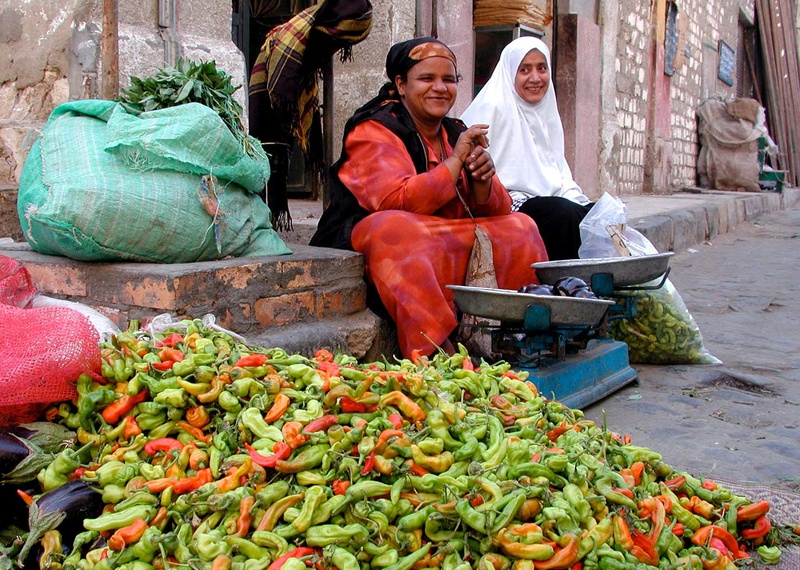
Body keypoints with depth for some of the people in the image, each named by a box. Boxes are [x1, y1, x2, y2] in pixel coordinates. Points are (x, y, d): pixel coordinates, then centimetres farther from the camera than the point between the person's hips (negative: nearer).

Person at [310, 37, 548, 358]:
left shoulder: (456, 134, 12)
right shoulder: (375, 132, -7)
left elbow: (498, 209, 6)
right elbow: (395, 203, -24)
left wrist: (483, 181, -17)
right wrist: (455, 161, -20)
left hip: (449, 251, 6)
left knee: (519, 228, -6)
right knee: (396, 229, -37)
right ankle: (438, 353, -39)